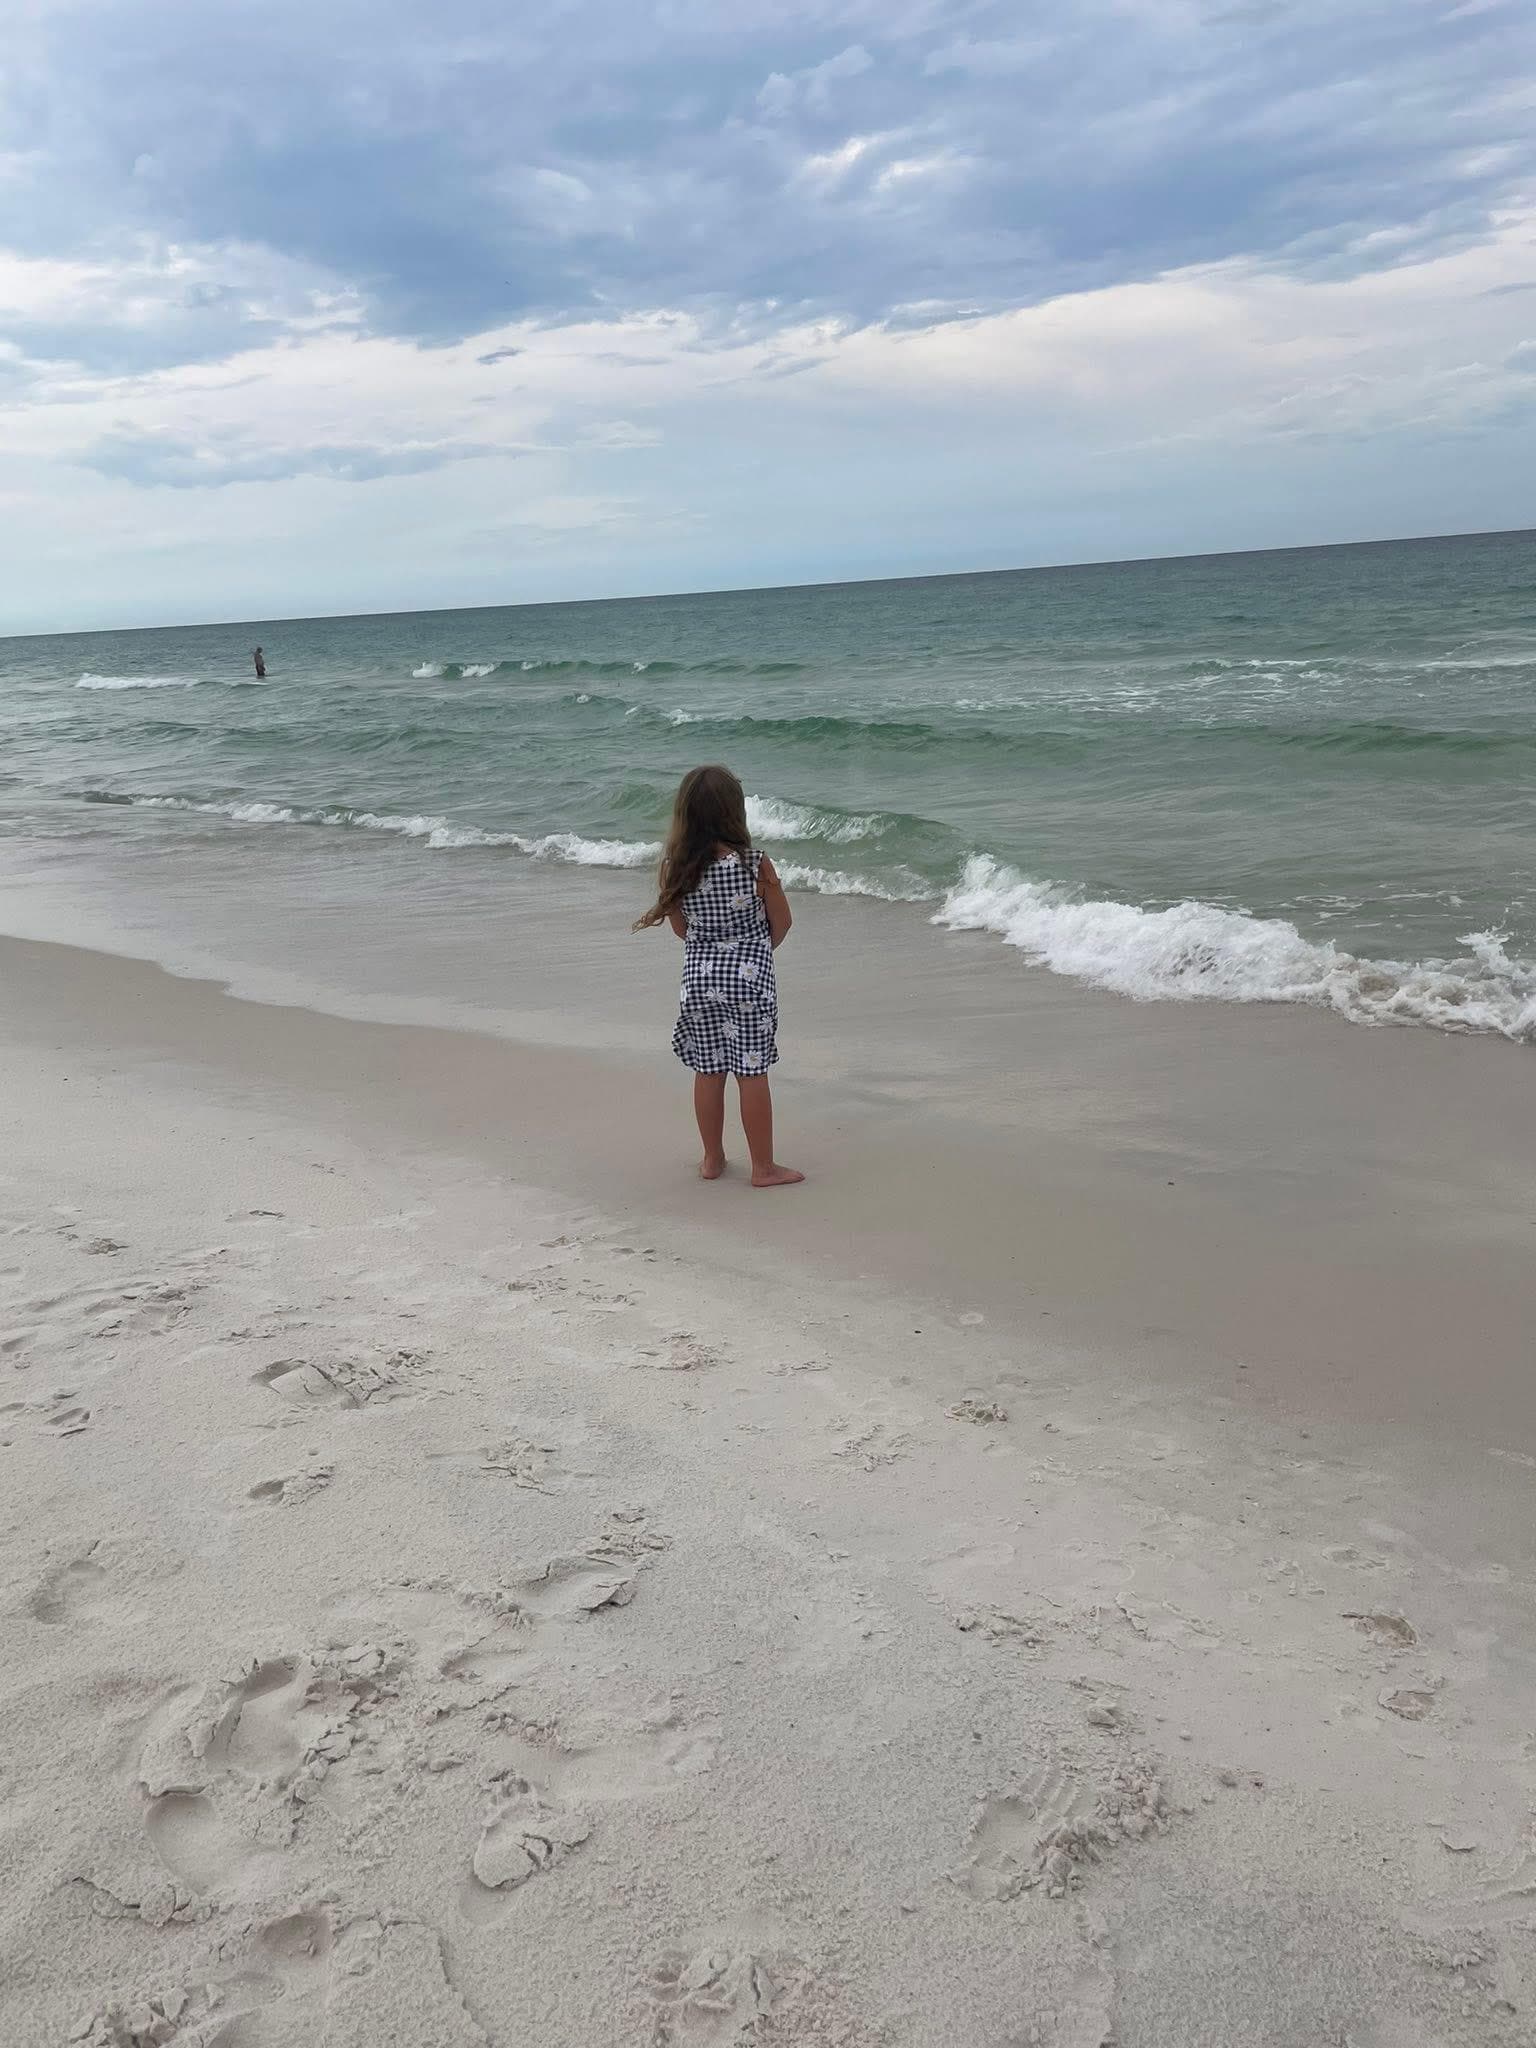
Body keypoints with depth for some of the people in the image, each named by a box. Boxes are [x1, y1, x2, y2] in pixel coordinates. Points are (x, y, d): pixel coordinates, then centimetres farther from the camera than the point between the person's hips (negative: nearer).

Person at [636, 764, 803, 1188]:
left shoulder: (675, 869, -8)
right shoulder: (755, 864, -16)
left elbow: (681, 928, 5)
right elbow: (782, 923, -3)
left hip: (699, 975, 3)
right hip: (749, 976, -3)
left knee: (708, 1071, 14)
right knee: (752, 1072, 4)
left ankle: (712, 1159, 26)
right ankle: (763, 1167, 13)